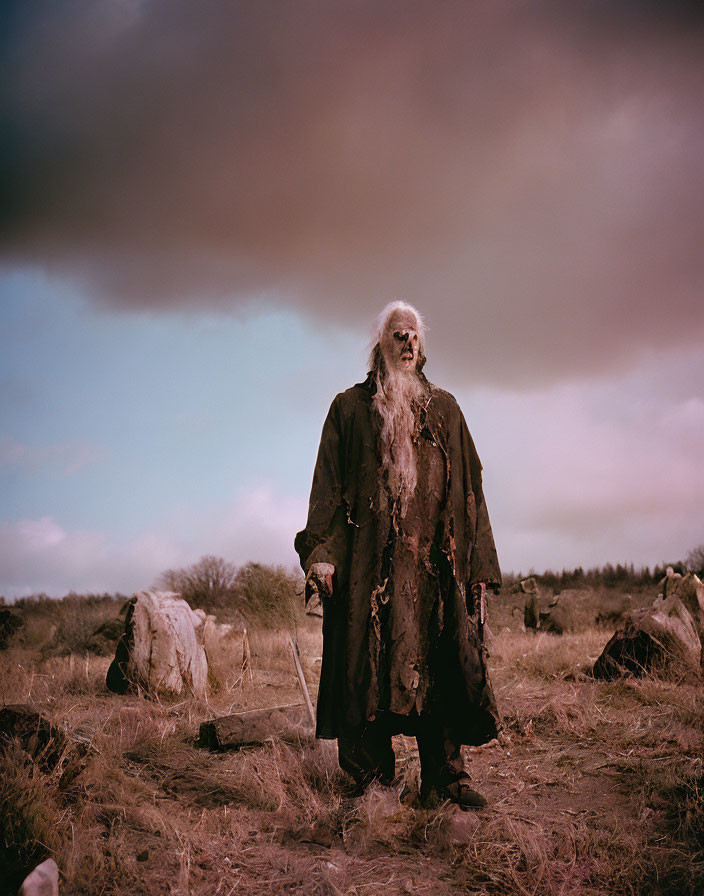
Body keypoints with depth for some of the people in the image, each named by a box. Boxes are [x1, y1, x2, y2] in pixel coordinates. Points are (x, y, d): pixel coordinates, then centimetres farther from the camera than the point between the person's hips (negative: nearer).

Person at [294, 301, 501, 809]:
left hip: (435, 554, 2)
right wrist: (322, 551, -10)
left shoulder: (444, 408, 19)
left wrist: (480, 561, 8)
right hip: (370, 553, -2)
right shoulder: (351, 407, 12)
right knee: (370, 658, -6)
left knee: (439, 660, -3)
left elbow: (470, 484, 16)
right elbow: (328, 480, 3)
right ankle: (373, 777, 0)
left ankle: (444, 774, 2)